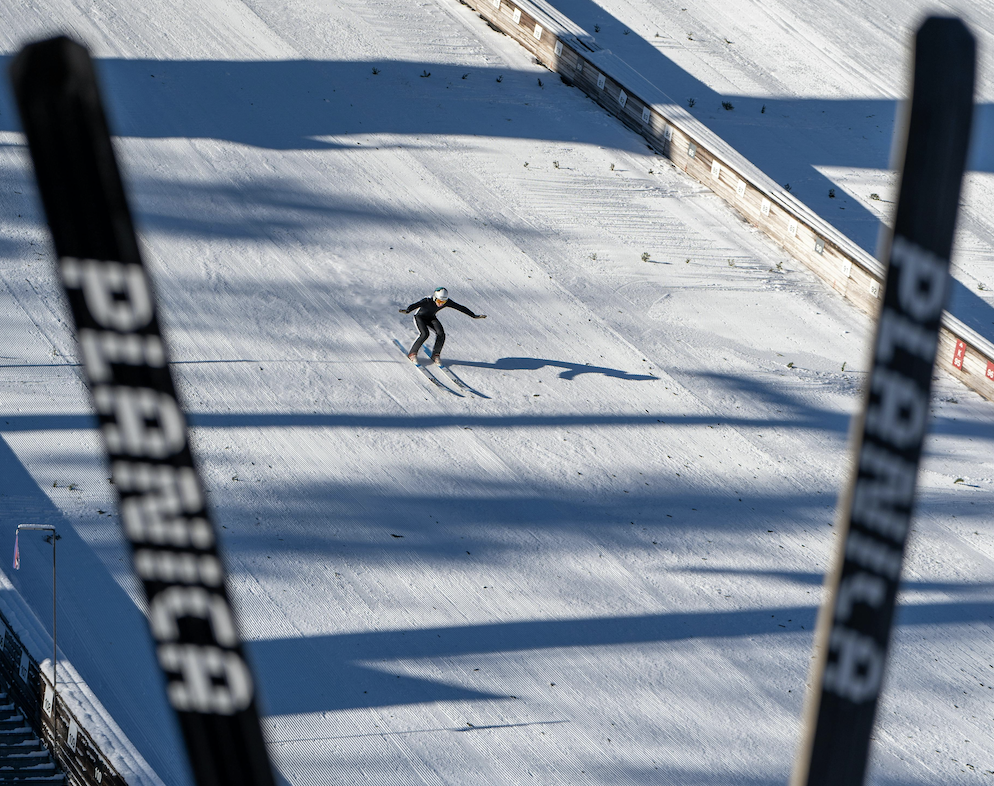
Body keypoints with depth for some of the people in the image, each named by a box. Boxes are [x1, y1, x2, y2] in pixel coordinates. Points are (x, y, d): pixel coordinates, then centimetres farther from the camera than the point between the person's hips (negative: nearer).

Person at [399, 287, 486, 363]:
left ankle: (436, 355, -1)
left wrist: (474, 316, -13)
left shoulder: (447, 302, -23)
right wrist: (407, 310, -74)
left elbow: (461, 308, -15)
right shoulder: (427, 301, -36)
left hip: (431, 319, 4)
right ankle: (412, 353, -12)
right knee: (425, 334, -29)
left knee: (441, 334, -21)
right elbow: (415, 305, -52)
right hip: (420, 318, -4)